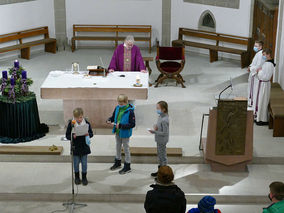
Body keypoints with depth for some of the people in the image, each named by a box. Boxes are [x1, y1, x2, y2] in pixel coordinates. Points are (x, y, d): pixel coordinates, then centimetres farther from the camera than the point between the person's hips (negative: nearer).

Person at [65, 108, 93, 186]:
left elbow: (91, 133, 2)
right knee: (76, 163, 12)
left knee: (84, 163, 10)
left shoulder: (86, 123, -6)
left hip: (84, 147, 1)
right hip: (75, 147, -1)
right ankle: (77, 177, 30)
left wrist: (88, 134, -20)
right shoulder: (71, 124, -9)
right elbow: (67, 135, -5)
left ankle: (84, 177, 26)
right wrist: (73, 136, -24)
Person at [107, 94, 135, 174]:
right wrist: (109, 120, -13)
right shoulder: (117, 108, -5)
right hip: (117, 132, 7)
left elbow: (132, 124, -24)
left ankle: (127, 167, 22)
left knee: (126, 148, 7)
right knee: (118, 147, 23)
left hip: (125, 133, -7)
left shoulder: (130, 111, -24)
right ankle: (118, 163, 43)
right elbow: (113, 117, 10)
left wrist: (121, 125, -32)